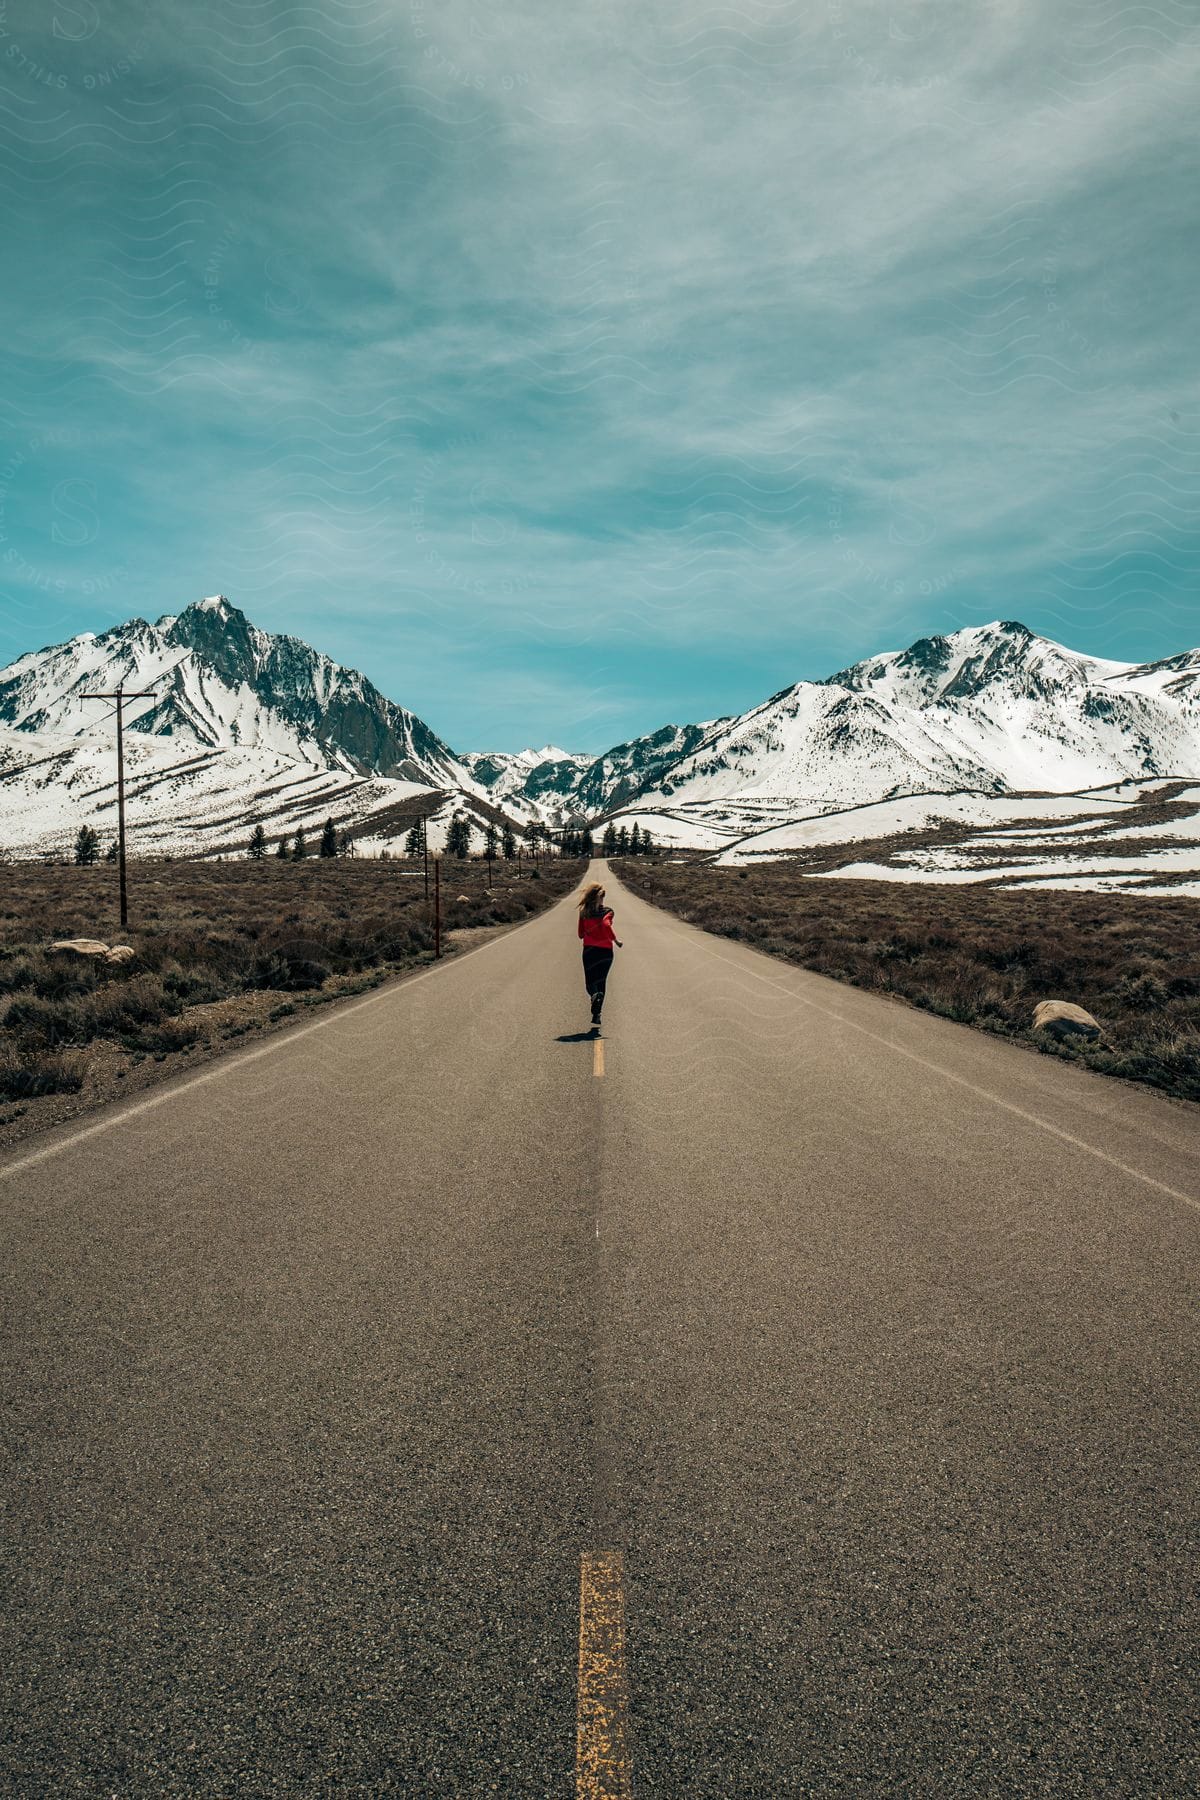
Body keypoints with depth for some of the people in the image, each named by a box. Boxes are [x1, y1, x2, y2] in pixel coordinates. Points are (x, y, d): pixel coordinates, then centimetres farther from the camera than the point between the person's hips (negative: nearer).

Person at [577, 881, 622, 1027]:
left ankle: (595, 995, -29)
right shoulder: (607, 911, -5)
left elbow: (581, 934, 7)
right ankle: (597, 1014, 5)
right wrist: (616, 940, -14)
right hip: (605, 950, -1)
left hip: (589, 950, 1)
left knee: (590, 982, 7)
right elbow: (606, 925, -25)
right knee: (601, 982, 13)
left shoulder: (584, 912, 2)